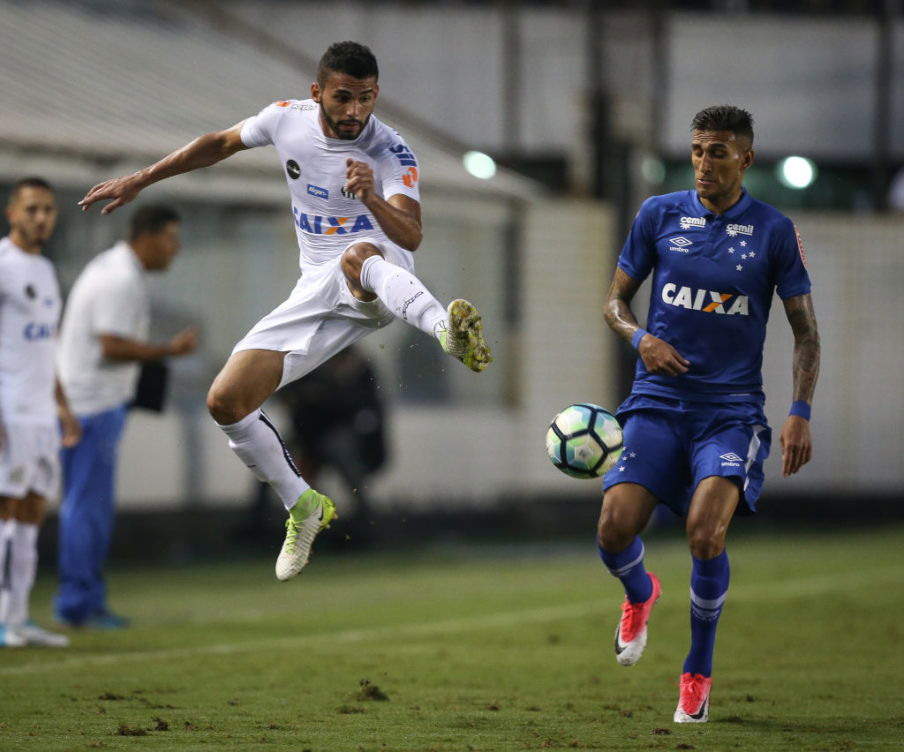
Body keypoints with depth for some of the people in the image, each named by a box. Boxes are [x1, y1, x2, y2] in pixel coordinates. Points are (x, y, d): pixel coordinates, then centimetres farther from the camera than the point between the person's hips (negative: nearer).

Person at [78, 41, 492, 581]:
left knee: (357, 257, -44)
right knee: (226, 402, -6)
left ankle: (449, 331, -75)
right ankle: (303, 507, 15)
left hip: (378, 278, -6)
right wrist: (138, 182, 25)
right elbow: (220, 144, 20)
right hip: (317, 293, 6)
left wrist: (372, 198, -46)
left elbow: (411, 238, -26)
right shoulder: (287, 119, 1)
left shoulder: (392, 152, -14)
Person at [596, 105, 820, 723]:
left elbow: (805, 330, 4)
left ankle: (698, 672, 0)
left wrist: (801, 413, -7)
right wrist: (641, 338, -10)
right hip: (658, 401, 2)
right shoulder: (659, 215, 5)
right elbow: (616, 300, 13)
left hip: (732, 410, -2)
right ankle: (640, 594, 25)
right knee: (616, 529, -15)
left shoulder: (774, 231, 0)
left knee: (705, 530, -23)